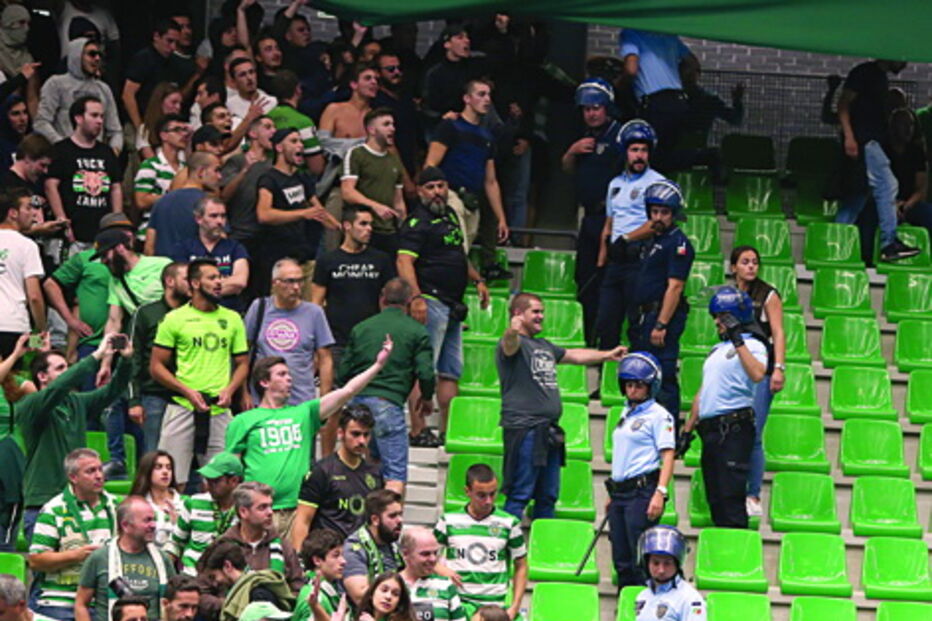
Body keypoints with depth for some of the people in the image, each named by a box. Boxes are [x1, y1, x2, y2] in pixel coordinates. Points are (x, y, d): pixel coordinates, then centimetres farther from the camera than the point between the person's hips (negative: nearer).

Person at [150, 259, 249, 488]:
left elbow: (242, 363, 17)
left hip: (220, 410, 3)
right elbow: (156, 366, 2)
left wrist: (229, 390, -3)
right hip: (183, 407, -3)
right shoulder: (175, 319, 2)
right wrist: (187, 391, -10)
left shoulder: (232, 319, 13)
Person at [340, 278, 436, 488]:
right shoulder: (417, 332, 4)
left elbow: (343, 372, 13)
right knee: (395, 475, -6)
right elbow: (425, 373, -4)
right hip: (388, 404, -5)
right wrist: (427, 398, 16)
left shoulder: (360, 328, 15)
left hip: (357, 400, 5)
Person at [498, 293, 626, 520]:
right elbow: (510, 346, -29)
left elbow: (574, 355, 36)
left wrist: (608, 355, 38)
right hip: (525, 430, -9)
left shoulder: (544, 346, 24)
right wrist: (512, 331, -52)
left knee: (548, 496, 11)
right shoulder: (516, 343, -5)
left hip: (549, 432, 9)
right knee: (519, 495, -11)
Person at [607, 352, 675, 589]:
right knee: (621, 560, 9)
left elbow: (667, 456, -12)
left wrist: (660, 492, -22)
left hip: (642, 491, -8)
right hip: (619, 490, 8)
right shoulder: (626, 413, 19)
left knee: (641, 560, -9)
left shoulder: (658, 415, -5)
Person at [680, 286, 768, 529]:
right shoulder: (718, 349, 24)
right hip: (710, 427, 9)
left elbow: (757, 374, -25)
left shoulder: (752, 346, -3)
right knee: (715, 499, 9)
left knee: (731, 496, -12)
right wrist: (687, 430, 22)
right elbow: (702, 393, 26)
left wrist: (737, 341, -24)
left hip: (734, 429, -9)